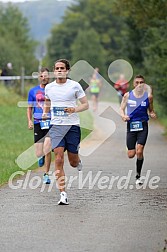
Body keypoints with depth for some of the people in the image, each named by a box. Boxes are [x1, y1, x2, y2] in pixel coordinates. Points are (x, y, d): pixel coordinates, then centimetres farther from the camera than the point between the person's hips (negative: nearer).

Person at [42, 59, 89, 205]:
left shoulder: (75, 86, -3)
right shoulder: (49, 87, 7)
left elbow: (86, 104, 1)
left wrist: (75, 109, -17)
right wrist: (45, 113, 12)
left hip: (73, 126, -1)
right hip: (56, 126, 1)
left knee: (73, 162, 5)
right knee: (59, 160, -13)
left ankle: (78, 161, 45)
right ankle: (63, 194, -12)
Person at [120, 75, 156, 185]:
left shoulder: (148, 96, 2)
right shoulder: (127, 95, 2)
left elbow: (150, 110, 12)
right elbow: (122, 109, 6)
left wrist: (152, 114, -11)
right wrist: (123, 116, -15)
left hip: (143, 126, -1)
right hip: (131, 125, 1)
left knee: (139, 152, -15)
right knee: (131, 155, 0)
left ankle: (138, 176, 2)